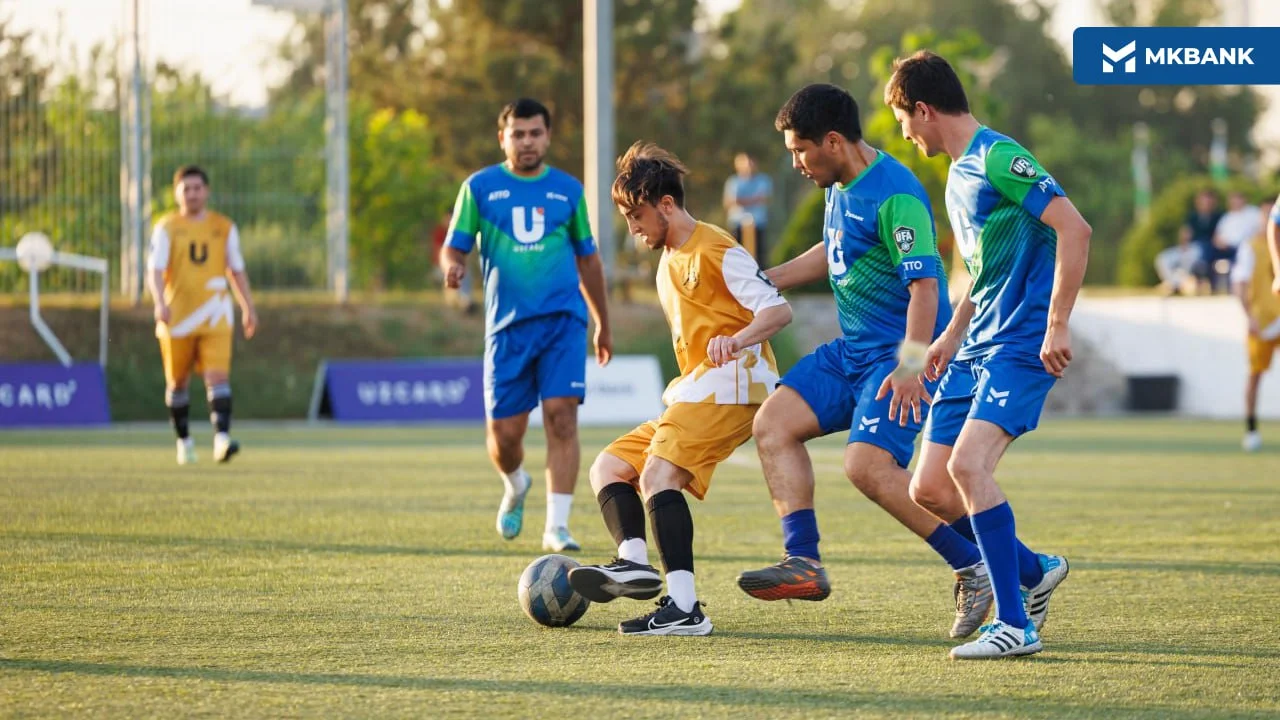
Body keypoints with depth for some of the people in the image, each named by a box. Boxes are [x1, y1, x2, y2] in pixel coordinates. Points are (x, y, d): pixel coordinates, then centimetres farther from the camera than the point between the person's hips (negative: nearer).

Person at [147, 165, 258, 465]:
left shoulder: (224, 227, 9)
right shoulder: (167, 227, 1)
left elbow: (236, 270, 18)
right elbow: (154, 270, -9)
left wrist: (248, 308, 14)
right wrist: (160, 302, -26)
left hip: (215, 316, 1)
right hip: (178, 316, 0)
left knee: (218, 375, -16)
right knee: (177, 382, 9)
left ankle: (221, 437, -26)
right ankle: (184, 440, 26)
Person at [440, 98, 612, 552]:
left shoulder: (567, 190, 10)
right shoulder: (480, 187, 6)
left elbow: (587, 259, 19)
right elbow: (454, 248, 5)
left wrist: (604, 325, 23)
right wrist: (453, 268, -20)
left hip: (563, 319, 0)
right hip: (508, 325, 0)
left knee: (561, 416, -15)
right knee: (504, 435, 0)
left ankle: (557, 526, -12)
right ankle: (515, 486, 35)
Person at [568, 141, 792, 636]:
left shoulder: (714, 251, -7)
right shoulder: (669, 264, 22)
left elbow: (778, 311, -15)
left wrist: (736, 340, -32)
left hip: (731, 386, -11)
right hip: (694, 393, 11)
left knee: (659, 472, -26)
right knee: (609, 469, 5)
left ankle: (684, 608, -35)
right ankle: (635, 561, -22)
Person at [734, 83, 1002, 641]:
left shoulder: (893, 195, -20)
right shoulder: (840, 187, 10)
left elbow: (924, 283, -26)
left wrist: (911, 367, -32)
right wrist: (766, 281, 32)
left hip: (900, 351, -10)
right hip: (853, 349, 10)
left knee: (868, 465, -23)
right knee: (773, 423, 0)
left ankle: (975, 570, -12)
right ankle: (803, 563, -4)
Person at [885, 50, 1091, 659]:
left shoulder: (998, 158, -13)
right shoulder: (958, 174, 18)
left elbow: (1075, 229, -21)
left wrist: (1057, 325, -23)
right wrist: (951, 337, 25)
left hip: (1022, 345, -10)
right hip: (976, 348, 10)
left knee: (969, 464, -25)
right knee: (929, 487, 4)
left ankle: (1015, 625, -20)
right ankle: (1033, 571, 23)